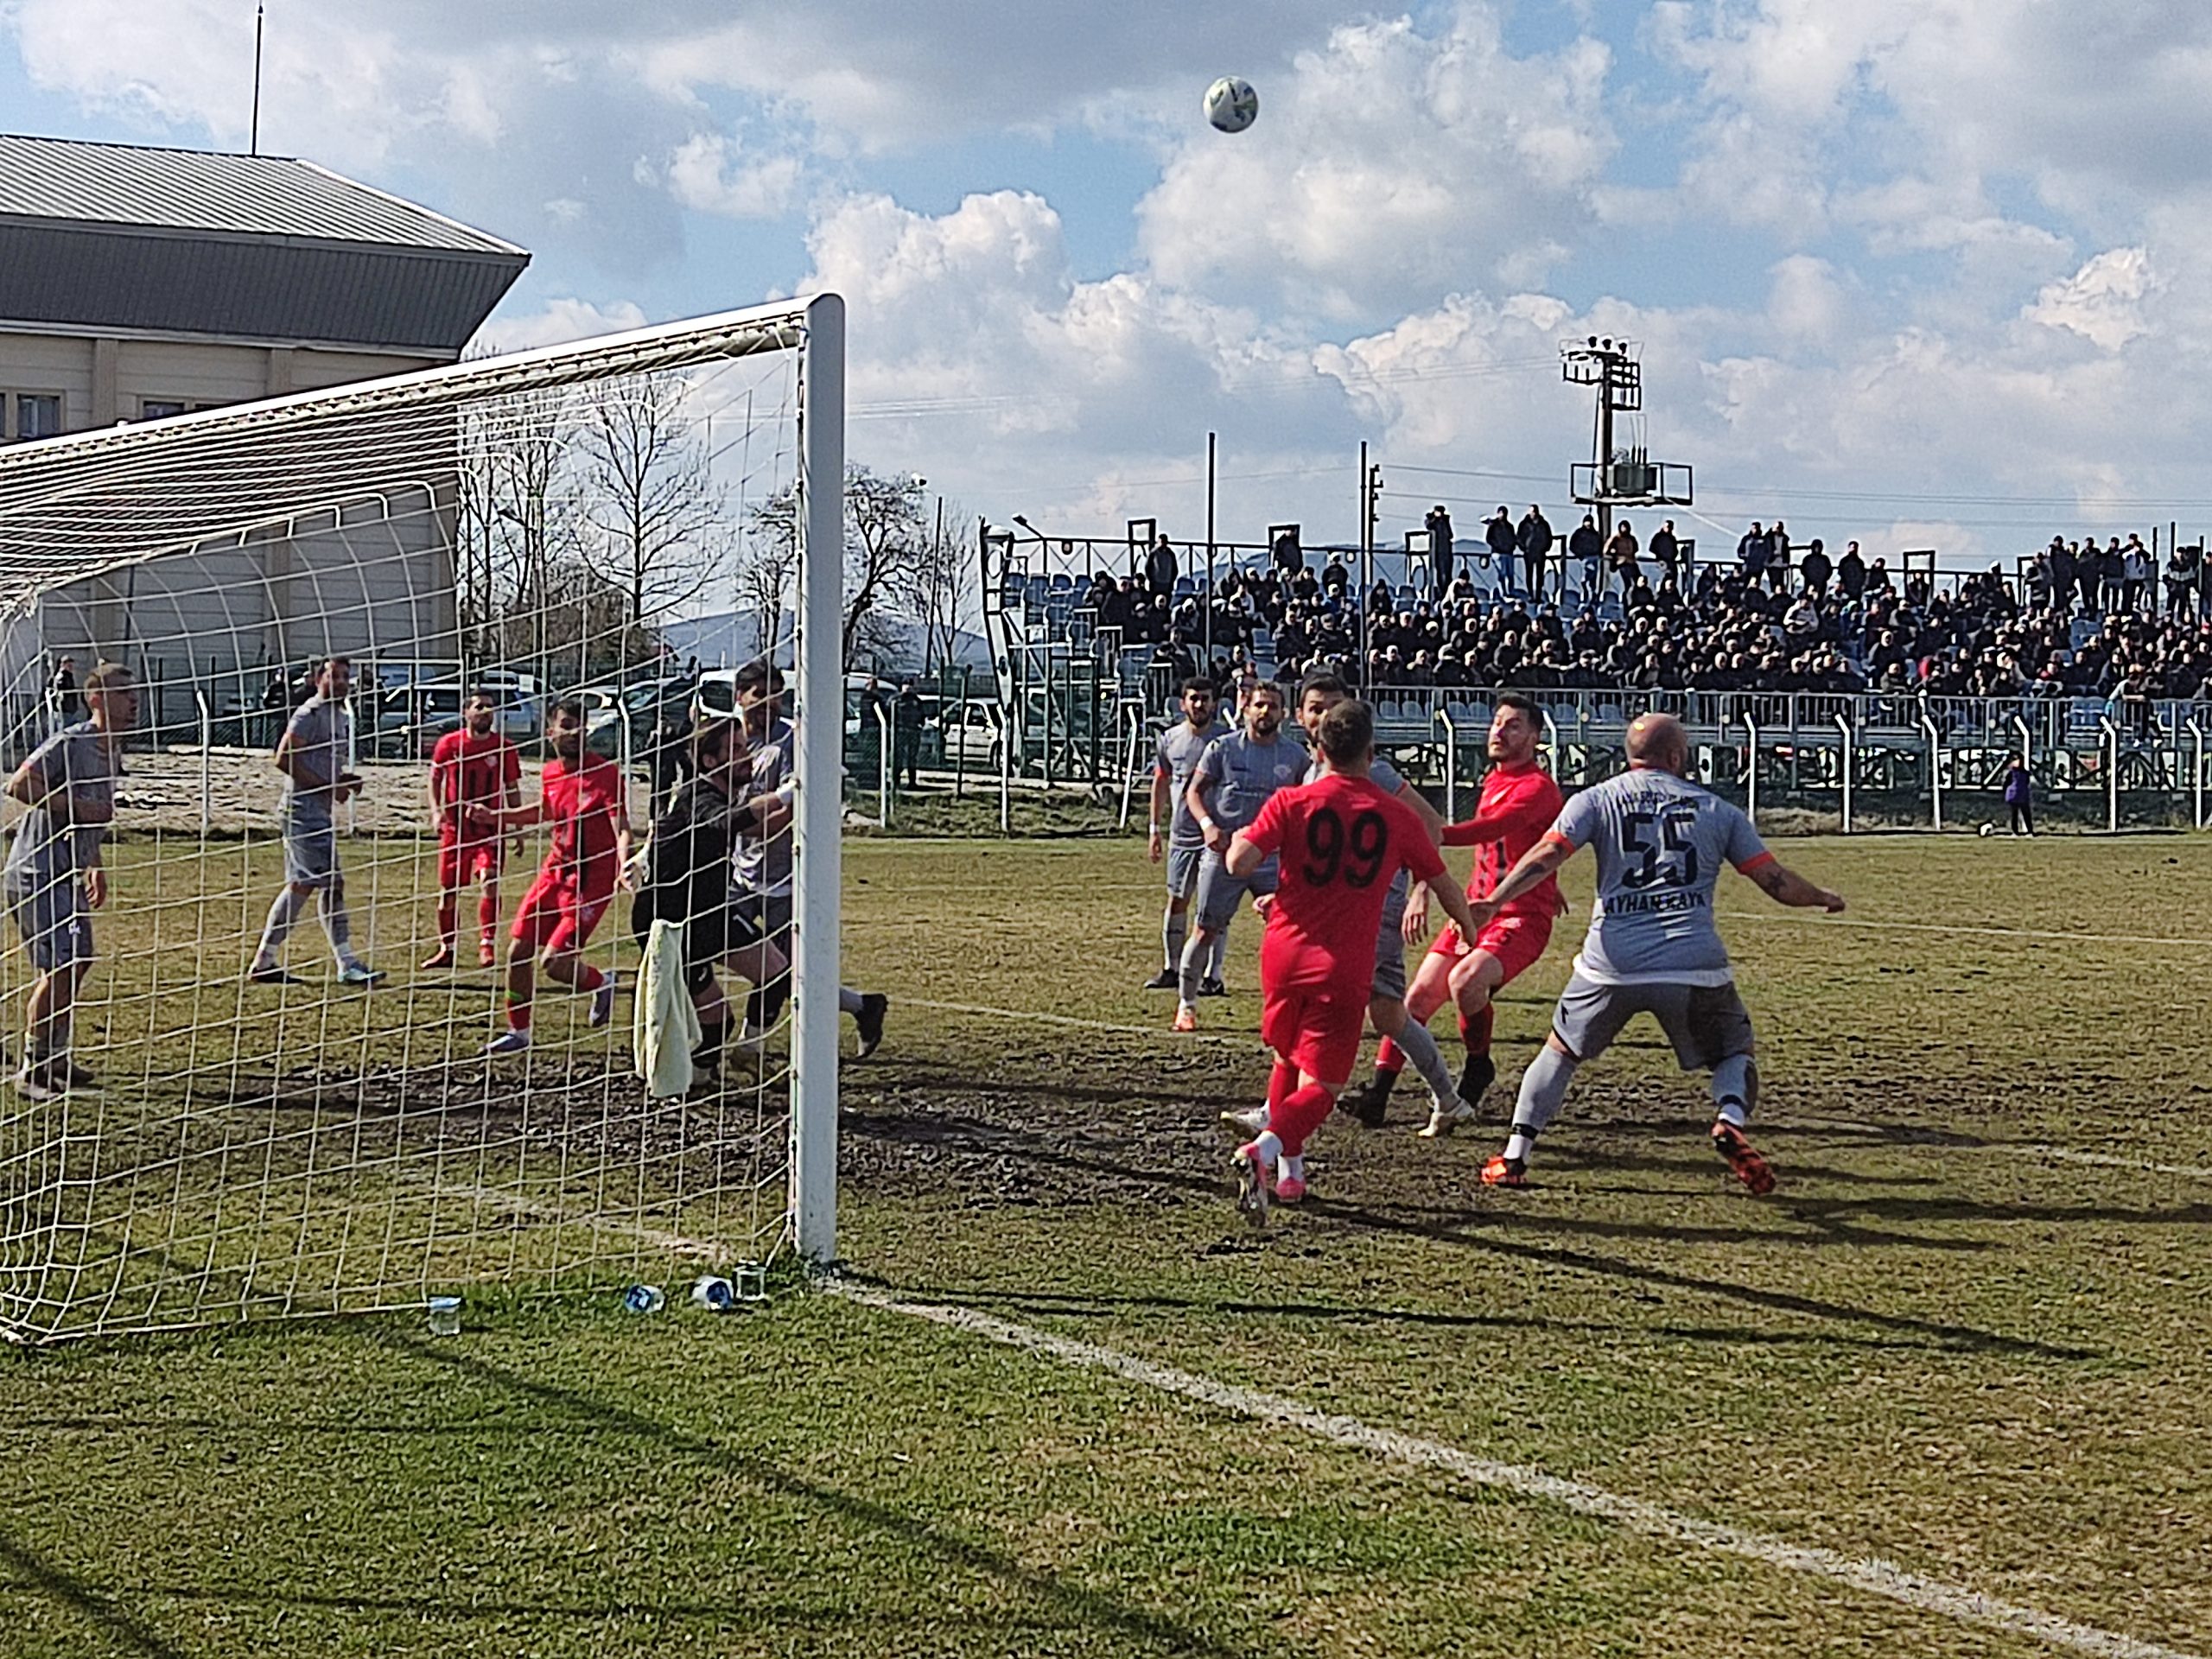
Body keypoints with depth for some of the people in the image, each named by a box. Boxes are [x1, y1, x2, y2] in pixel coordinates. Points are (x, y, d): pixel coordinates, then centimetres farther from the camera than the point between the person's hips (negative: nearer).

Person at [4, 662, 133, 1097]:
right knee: (59, 969, -12)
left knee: (78, 962, 14)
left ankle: (56, 1059, 28)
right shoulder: (70, 742, -16)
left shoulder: (109, 749, 12)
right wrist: (78, 807, -24)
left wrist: (95, 867, 27)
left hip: (67, 876, 10)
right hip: (37, 874, -10)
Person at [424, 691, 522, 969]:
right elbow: (435, 779, 11)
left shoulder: (504, 749, -1)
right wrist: (436, 810, -5)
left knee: (491, 882, -20)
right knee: (448, 891, 7)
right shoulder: (449, 744, -1)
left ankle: (487, 945, -15)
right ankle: (447, 949, 23)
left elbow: (512, 790, 8)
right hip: (455, 828, 1)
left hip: (490, 828, -1)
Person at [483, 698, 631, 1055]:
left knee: (555, 963, -13)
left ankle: (602, 983, 19)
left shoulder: (606, 773, -16)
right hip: (556, 871, 7)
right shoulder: (550, 773, 5)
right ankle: (518, 1032, 22)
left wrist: (624, 865, -41)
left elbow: (621, 826, -23)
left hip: (592, 878, -7)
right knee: (518, 952, 6)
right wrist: (497, 816, 26)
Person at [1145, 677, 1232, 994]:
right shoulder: (1170, 739, 5)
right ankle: (1171, 969, 22)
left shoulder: (1226, 740, -7)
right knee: (1176, 900, 10)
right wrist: (1156, 829, 15)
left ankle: (1212, 975, -1)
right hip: (1180, 834, 4)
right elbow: (1161, 783, 16)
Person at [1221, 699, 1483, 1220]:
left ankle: (1289, 1172, 26)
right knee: (1320, 1087, 0)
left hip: (1284, 956, 2)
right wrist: (1471, 929, 35)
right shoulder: (1396, 816, 3)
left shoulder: (1291, 802, -2)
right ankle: (1264, 1150, -27)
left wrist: (1237, 841, 11)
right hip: (1345, 969, -2)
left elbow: (1239, 863, -13)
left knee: (1288, 1061, 25)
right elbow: (1443, 885, 16)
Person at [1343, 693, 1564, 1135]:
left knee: (1465, 979, -32)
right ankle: (1377, 1095, -1)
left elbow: (1487, 829, -29)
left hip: (1521, 918, -8)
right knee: (1420, 995, -4)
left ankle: (1477, 1074, -7)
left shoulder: (1538, 788, -12)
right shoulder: (1493, 781, 16)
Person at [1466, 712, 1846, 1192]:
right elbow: (1775, 881, 12)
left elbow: (1548, 854, -5)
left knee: (1560, 1052, 21)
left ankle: (1513, 1158, 15)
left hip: (1612, 965, 1)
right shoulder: (1717, 810, 13)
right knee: (1735, 1056, 20)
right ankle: (1730, 1121, -11)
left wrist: (1494, 902, -8)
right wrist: (1822, 897, 30)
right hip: (1695, 967, 0)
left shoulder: (1596, 800, 10)